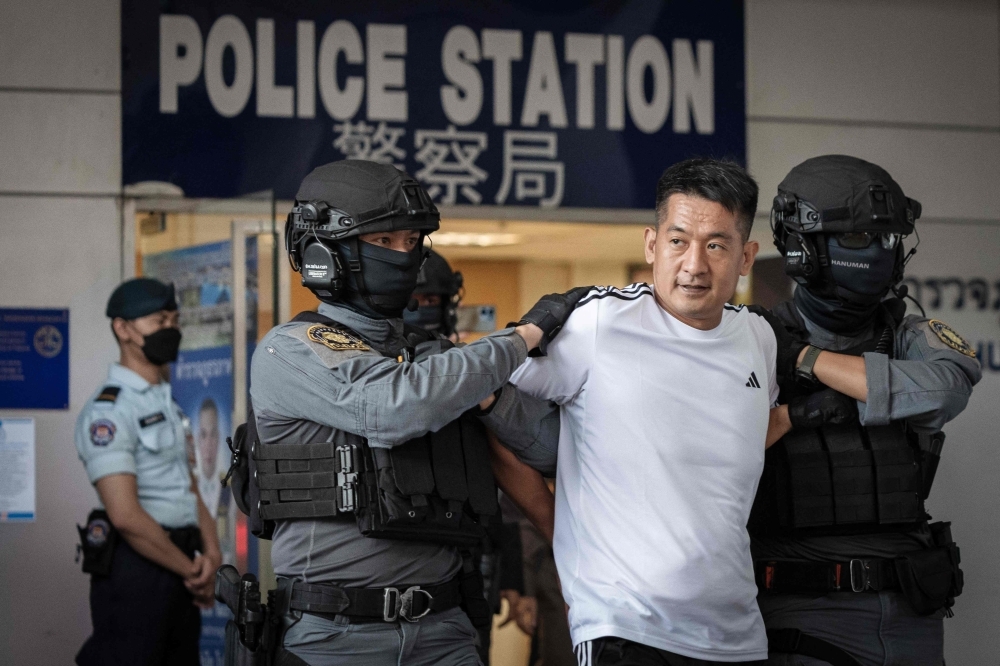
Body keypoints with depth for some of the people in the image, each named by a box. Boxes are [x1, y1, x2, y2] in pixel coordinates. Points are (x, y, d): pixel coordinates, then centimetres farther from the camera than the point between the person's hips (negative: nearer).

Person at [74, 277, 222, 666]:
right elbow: (125, 514, -21)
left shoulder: (167, 404, 17)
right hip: (135, 569, -9)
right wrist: (193, 571, -13)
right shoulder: (109, 411, -13)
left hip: (179, 572, 9)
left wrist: (211, 554, -3)